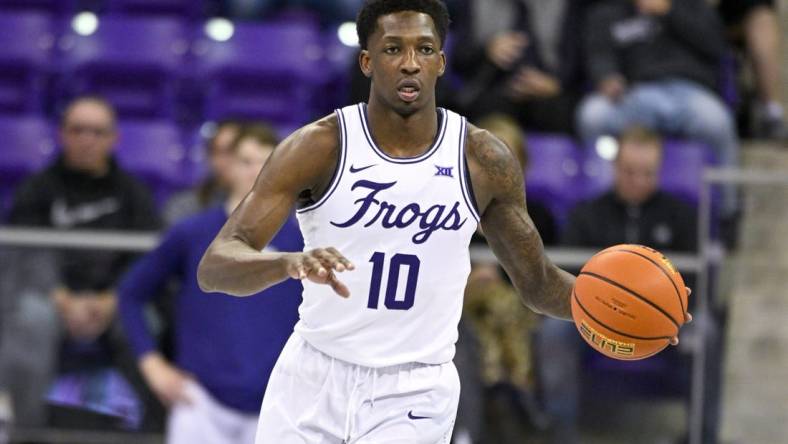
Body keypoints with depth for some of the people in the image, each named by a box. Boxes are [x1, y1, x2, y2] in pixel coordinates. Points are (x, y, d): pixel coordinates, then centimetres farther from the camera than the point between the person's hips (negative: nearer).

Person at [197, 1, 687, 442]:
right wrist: (288, 262, -41)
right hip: (314, 377, 0)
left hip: (414, 395, 0)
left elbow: (537, 282, 9)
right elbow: (214, 266, -19)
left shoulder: (485, 160, -4)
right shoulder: (319, 148, -11)